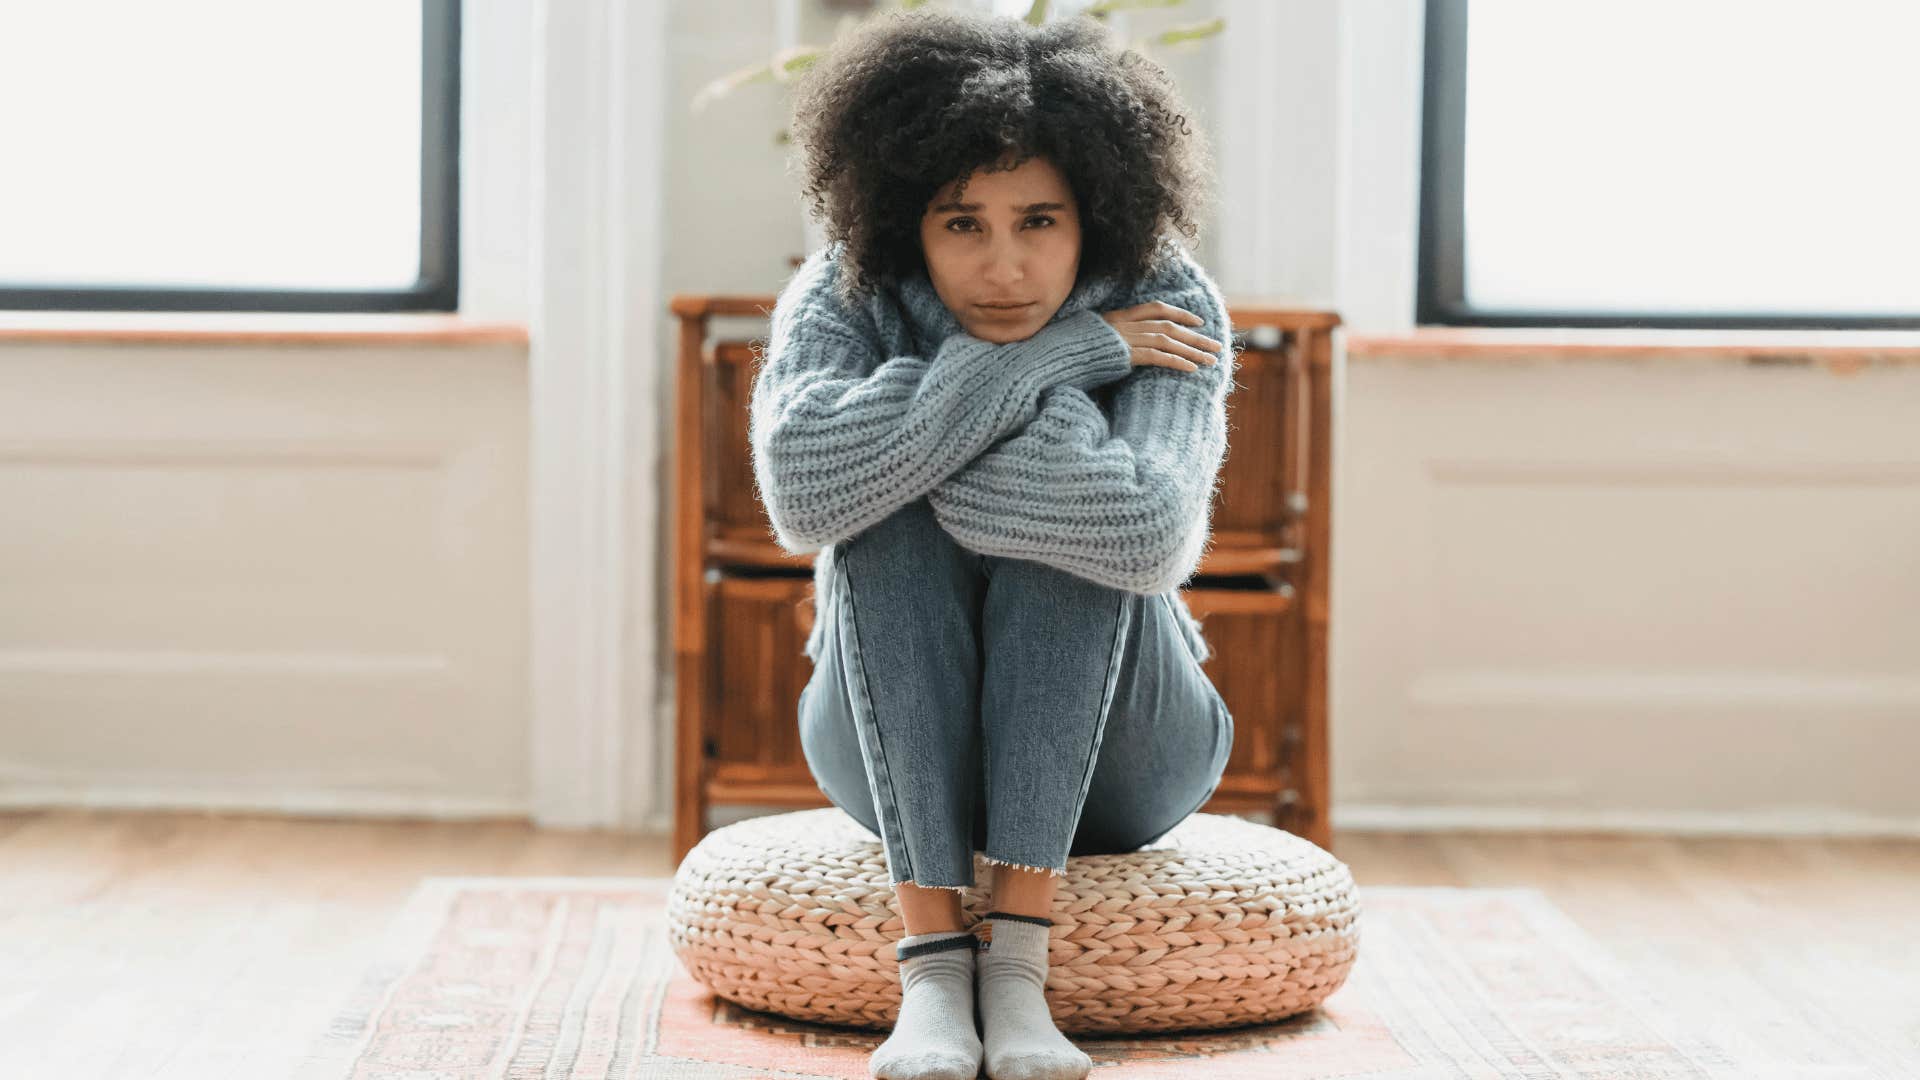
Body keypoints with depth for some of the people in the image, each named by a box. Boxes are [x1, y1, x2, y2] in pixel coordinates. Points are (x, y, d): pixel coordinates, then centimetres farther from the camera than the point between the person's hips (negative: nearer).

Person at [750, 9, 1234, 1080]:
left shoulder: (1164, 302, -15)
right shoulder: (842, 301, -14)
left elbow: (1151, 533, -35)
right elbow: (804, 491, -36)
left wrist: (899, 439, -28)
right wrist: (1063, 351, -31)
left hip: (1114, 754, -1)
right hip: (898, 752, 1)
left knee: (1067, 439, -28)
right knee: (886, 505, -27)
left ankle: (1018, 955, -30)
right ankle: (932, 959, -31)